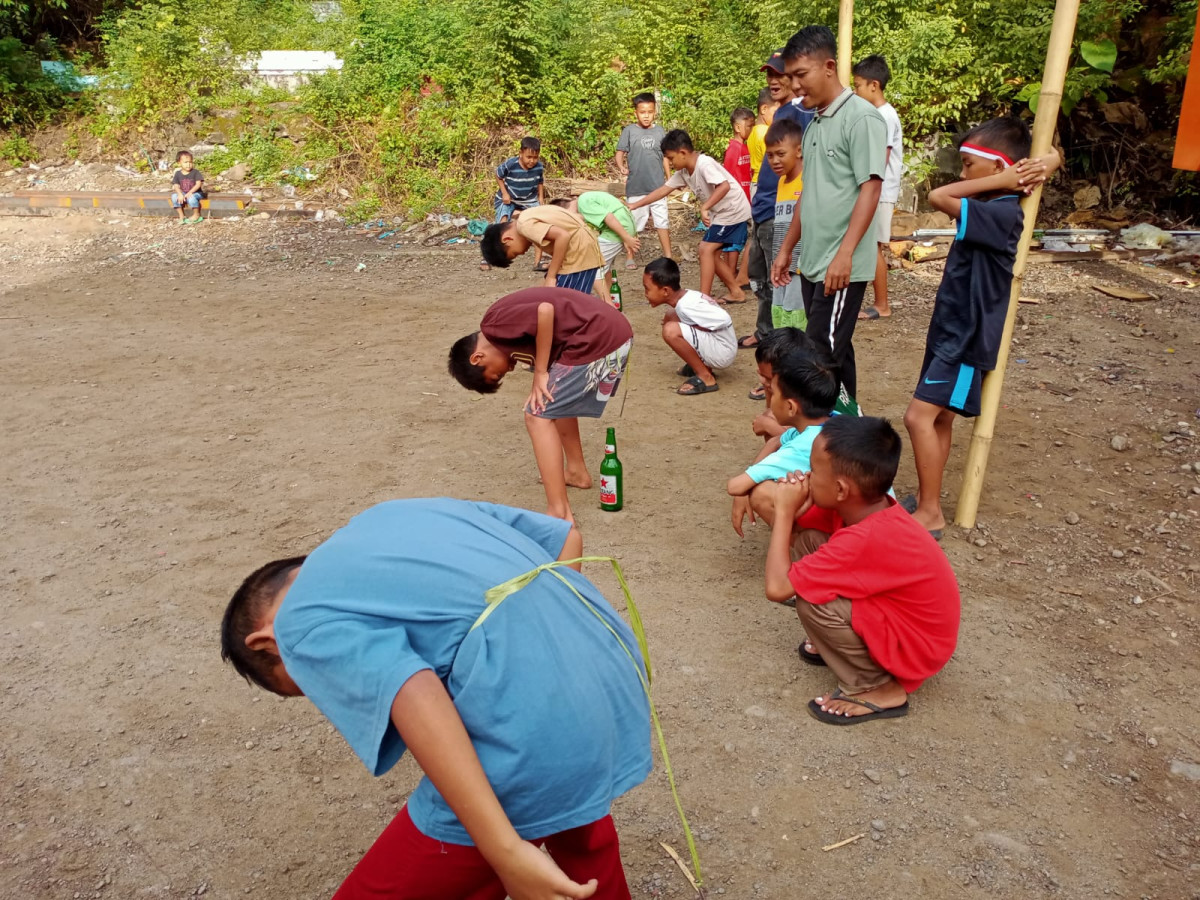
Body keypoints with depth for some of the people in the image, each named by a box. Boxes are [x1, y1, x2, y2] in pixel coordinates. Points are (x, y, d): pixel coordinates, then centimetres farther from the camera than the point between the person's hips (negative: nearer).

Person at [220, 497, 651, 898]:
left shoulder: (303, 625, 3)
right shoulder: (408, 510, 25)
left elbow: (416, 701, -17)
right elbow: (565, 536, 24)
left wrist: (505, 854, -20)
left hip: (535, 743, -8)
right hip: (613, 683, 8)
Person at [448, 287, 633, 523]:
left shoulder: (494, 326, -6)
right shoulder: (505, 329, 22)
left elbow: (545, 311, -20)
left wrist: (540, 373, -11)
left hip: (597, 342, -10)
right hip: (615, 334, 10)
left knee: (538, 416, -2)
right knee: (558, 401, 29)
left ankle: (559, 513, -4)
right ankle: (577, 471, 40)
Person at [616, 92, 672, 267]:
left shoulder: (660, 131, 5)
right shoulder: (629, 131, -3)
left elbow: (665, 157, 13)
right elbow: (620, 153, -4)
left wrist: (669, 179, 13)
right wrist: (621, 166, -25)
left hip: (658, 187, 2)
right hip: (636, 187, -2)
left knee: (663, 222, 5)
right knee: (633, 224, 7)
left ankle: (668, 257, 13)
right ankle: (630, 257, 18)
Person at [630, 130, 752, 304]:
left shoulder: (704, 164, -24)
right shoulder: (683, 172, 3)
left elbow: (724, 186, -37)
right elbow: (663, 190, 7)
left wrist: (704, 208, -41)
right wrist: (635, 205, 4)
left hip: (733, 211, -10)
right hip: (720, 213, 10)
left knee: (706, 249, -13)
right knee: (712, 254, 12)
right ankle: (736, 292, 20)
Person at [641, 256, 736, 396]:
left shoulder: (687, 306, -25)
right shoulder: (684, 295, 1)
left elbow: (724, 320, -29)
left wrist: (693, 327, -17)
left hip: (722, 352, -10)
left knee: (671, 331, -27)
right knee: (670, 317, 14)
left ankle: (706, 378, -13)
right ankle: (702, 365, 14)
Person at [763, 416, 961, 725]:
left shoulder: (865, 539, -35)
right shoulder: (872, 505, -9)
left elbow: (777, 588, -33)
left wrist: (785, 512, -25)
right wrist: (798, 508, -19)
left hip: (916, 649, -8)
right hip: (902, 617, 8)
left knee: (810, 603, -28)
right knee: (809, 540, -1)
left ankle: (877, 689, -7)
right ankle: (842, 643, 14)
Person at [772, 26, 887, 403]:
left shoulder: (862, 117, -10)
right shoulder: (816, 123, 15)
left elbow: (870, 189, -16)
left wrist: (844, 255, -23)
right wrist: (786, 250, 20)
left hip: (841, 266, -8)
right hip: (813, 262, 8)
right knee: (835, 352, 12)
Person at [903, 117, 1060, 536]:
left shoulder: (1000, 213, -20)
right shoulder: (994, 207, 8)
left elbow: (938, 197, -26)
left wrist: (1002, 180, -18)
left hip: (967, 337, -10)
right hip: (952, 329, 10)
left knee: (919, 417, -14)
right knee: (939, 417, 14)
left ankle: (930, 514, -6)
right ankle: (926, 498, 24)